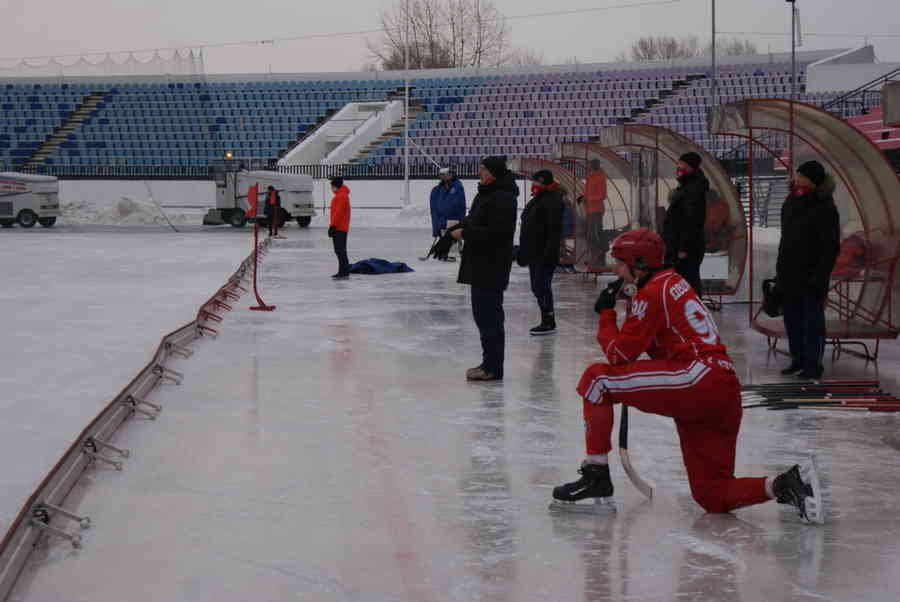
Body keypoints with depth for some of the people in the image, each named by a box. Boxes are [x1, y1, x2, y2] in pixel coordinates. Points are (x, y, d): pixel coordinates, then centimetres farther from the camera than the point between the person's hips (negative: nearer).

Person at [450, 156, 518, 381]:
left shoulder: (502, 198, -18)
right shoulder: (485, 193, 15)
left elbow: (496, 233, -24)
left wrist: (465, 233, -18)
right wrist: (460, 226, 5)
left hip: (492, 267, -11)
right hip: (480, 265, 11)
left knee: (489, 316, -7)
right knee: (482, 314, 16)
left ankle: (493, 368, -2)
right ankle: (489, 363, 26)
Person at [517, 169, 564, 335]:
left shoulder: (552, 201, -14)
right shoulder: (536, 200, 17)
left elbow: (554, 230, -21)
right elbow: (528, 228, 24)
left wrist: (549, 253, -25)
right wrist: (522, 252, 24)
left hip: (544, 255, -10)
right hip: (534, 254, 10)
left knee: (542, 287, -8)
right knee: (537, 287, 14)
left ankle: (549, 323, -2)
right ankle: (547, 322, 21)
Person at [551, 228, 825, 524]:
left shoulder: (651, 294, -4)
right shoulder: (672, 280, 25)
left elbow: (619, 354, -4)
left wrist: (606, 313, 10)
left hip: (697, 378, -10)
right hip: (725, 397, 10)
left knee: (596, 378, -4)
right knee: (711, 495, 11)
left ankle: (596, 475, -5)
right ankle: (786, 485, -5)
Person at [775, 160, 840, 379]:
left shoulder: (824, 209, -14)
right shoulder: (792, 202, 9)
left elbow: (831, 248, -15)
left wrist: (818, 278, -20)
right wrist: (780, 271, 15)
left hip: (810, 277, -8)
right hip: (789, 275, 8)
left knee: (813, 320, -1)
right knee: (791, 319, 13)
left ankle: (813, 365, 6)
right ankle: (798, 359, 25)